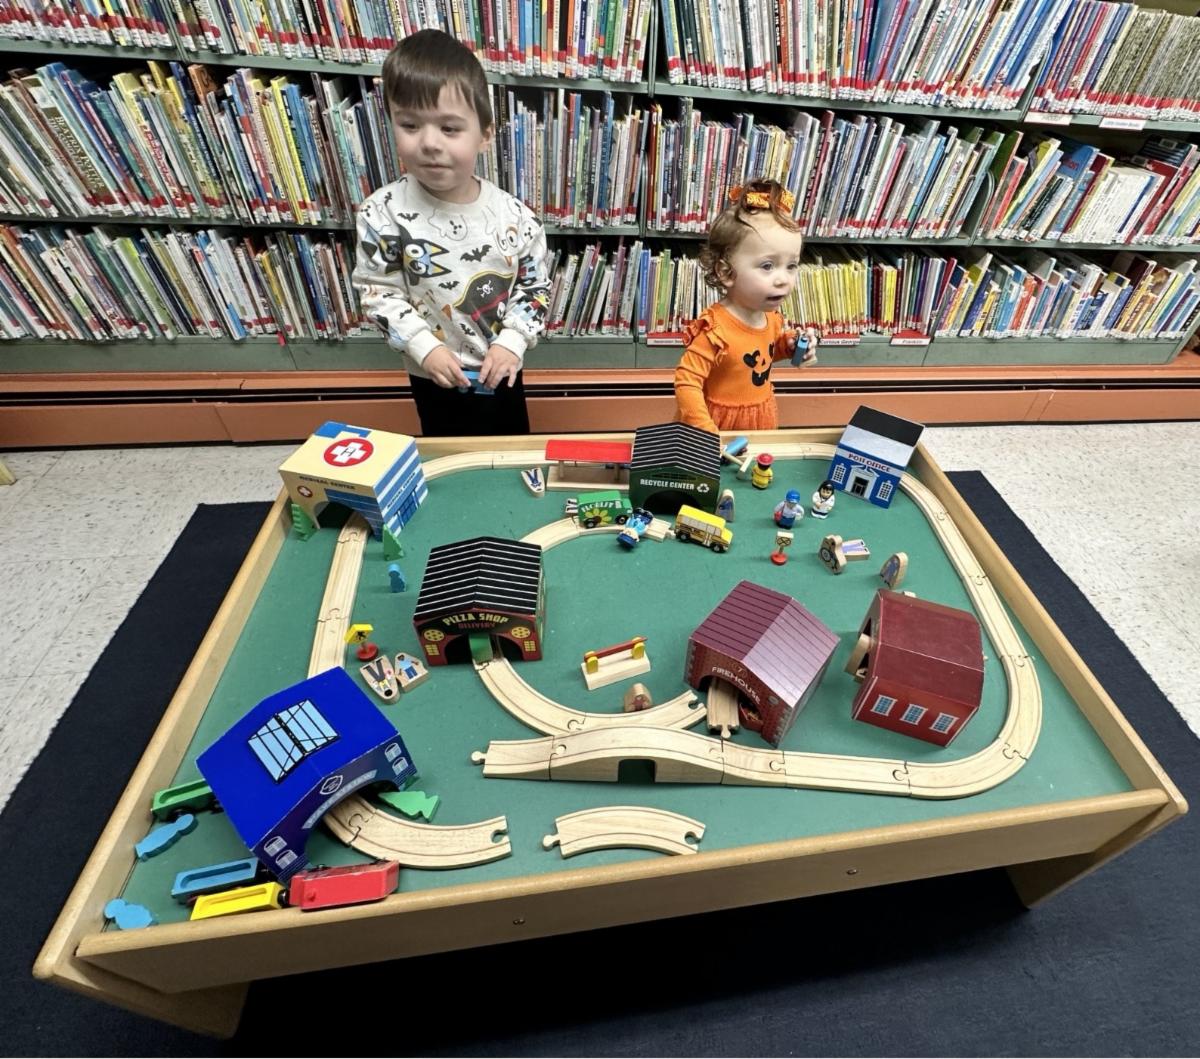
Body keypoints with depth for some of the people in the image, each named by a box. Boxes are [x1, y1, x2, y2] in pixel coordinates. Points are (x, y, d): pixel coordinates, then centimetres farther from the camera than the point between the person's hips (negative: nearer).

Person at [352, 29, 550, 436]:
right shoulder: (383, 214, -15)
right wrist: (423, 346, -19)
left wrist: (511, 342, -16)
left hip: (500, 368, 1)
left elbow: (536, 287, -3)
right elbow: (377, 292, -8)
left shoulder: (513, 216, -12)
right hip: (433, 374, 0)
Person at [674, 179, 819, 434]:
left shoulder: (771, 316, -4)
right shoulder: (715, 329, -28)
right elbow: (686, 382, -29)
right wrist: (706, 433, -35)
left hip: (763, 419, 7)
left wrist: (788, 345, -3)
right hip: (723, 423, -7)